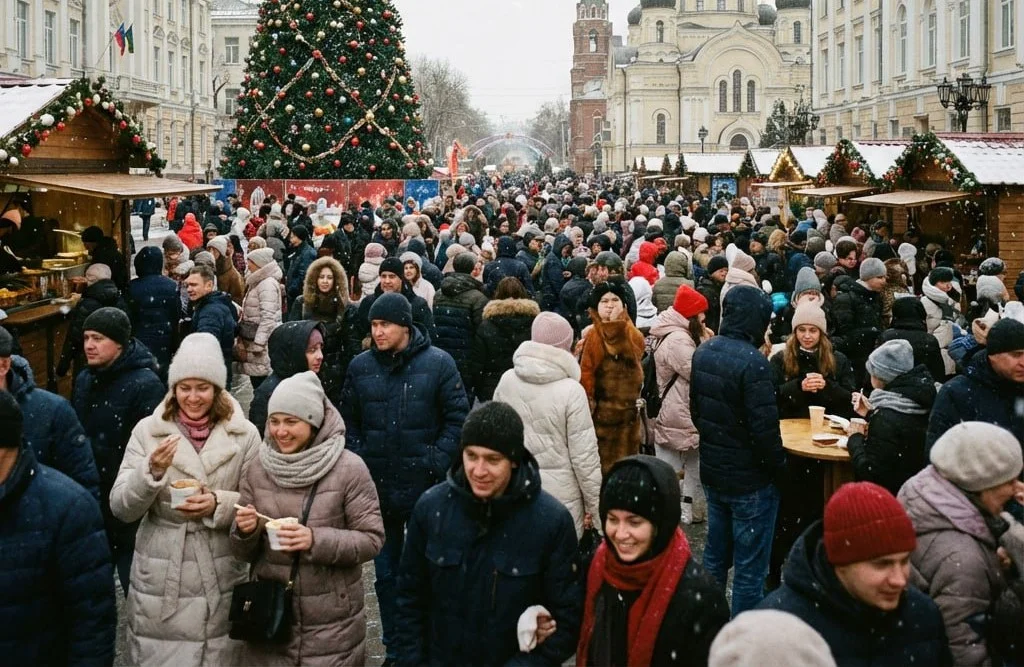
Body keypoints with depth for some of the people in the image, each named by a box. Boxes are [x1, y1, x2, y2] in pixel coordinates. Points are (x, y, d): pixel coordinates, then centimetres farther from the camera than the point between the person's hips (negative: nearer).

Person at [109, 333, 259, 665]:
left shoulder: (244, 434, -1)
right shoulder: (147, 431, -1)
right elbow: (121, 509, -5)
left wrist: (219, 504, -18)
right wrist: (151, 471, -23)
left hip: (221, 580, 0)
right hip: (160, 581, 0)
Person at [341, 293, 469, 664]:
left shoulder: (438, 364, -6)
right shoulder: (360, 367, 2)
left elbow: (457, 419, -5)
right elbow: (349, 422, 9)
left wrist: (436, 464, -12)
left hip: (424, 487, -3)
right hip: (377, 487, 3)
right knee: (386, 573, 13)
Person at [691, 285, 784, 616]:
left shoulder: (703, 353, 2)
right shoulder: (752, 362, -24)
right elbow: (764, 427, -24)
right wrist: (779, 466, -9)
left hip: (713, 472, 8)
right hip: (750, 480, -8)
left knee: (715, 555, 20)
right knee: (750, 568, 2)